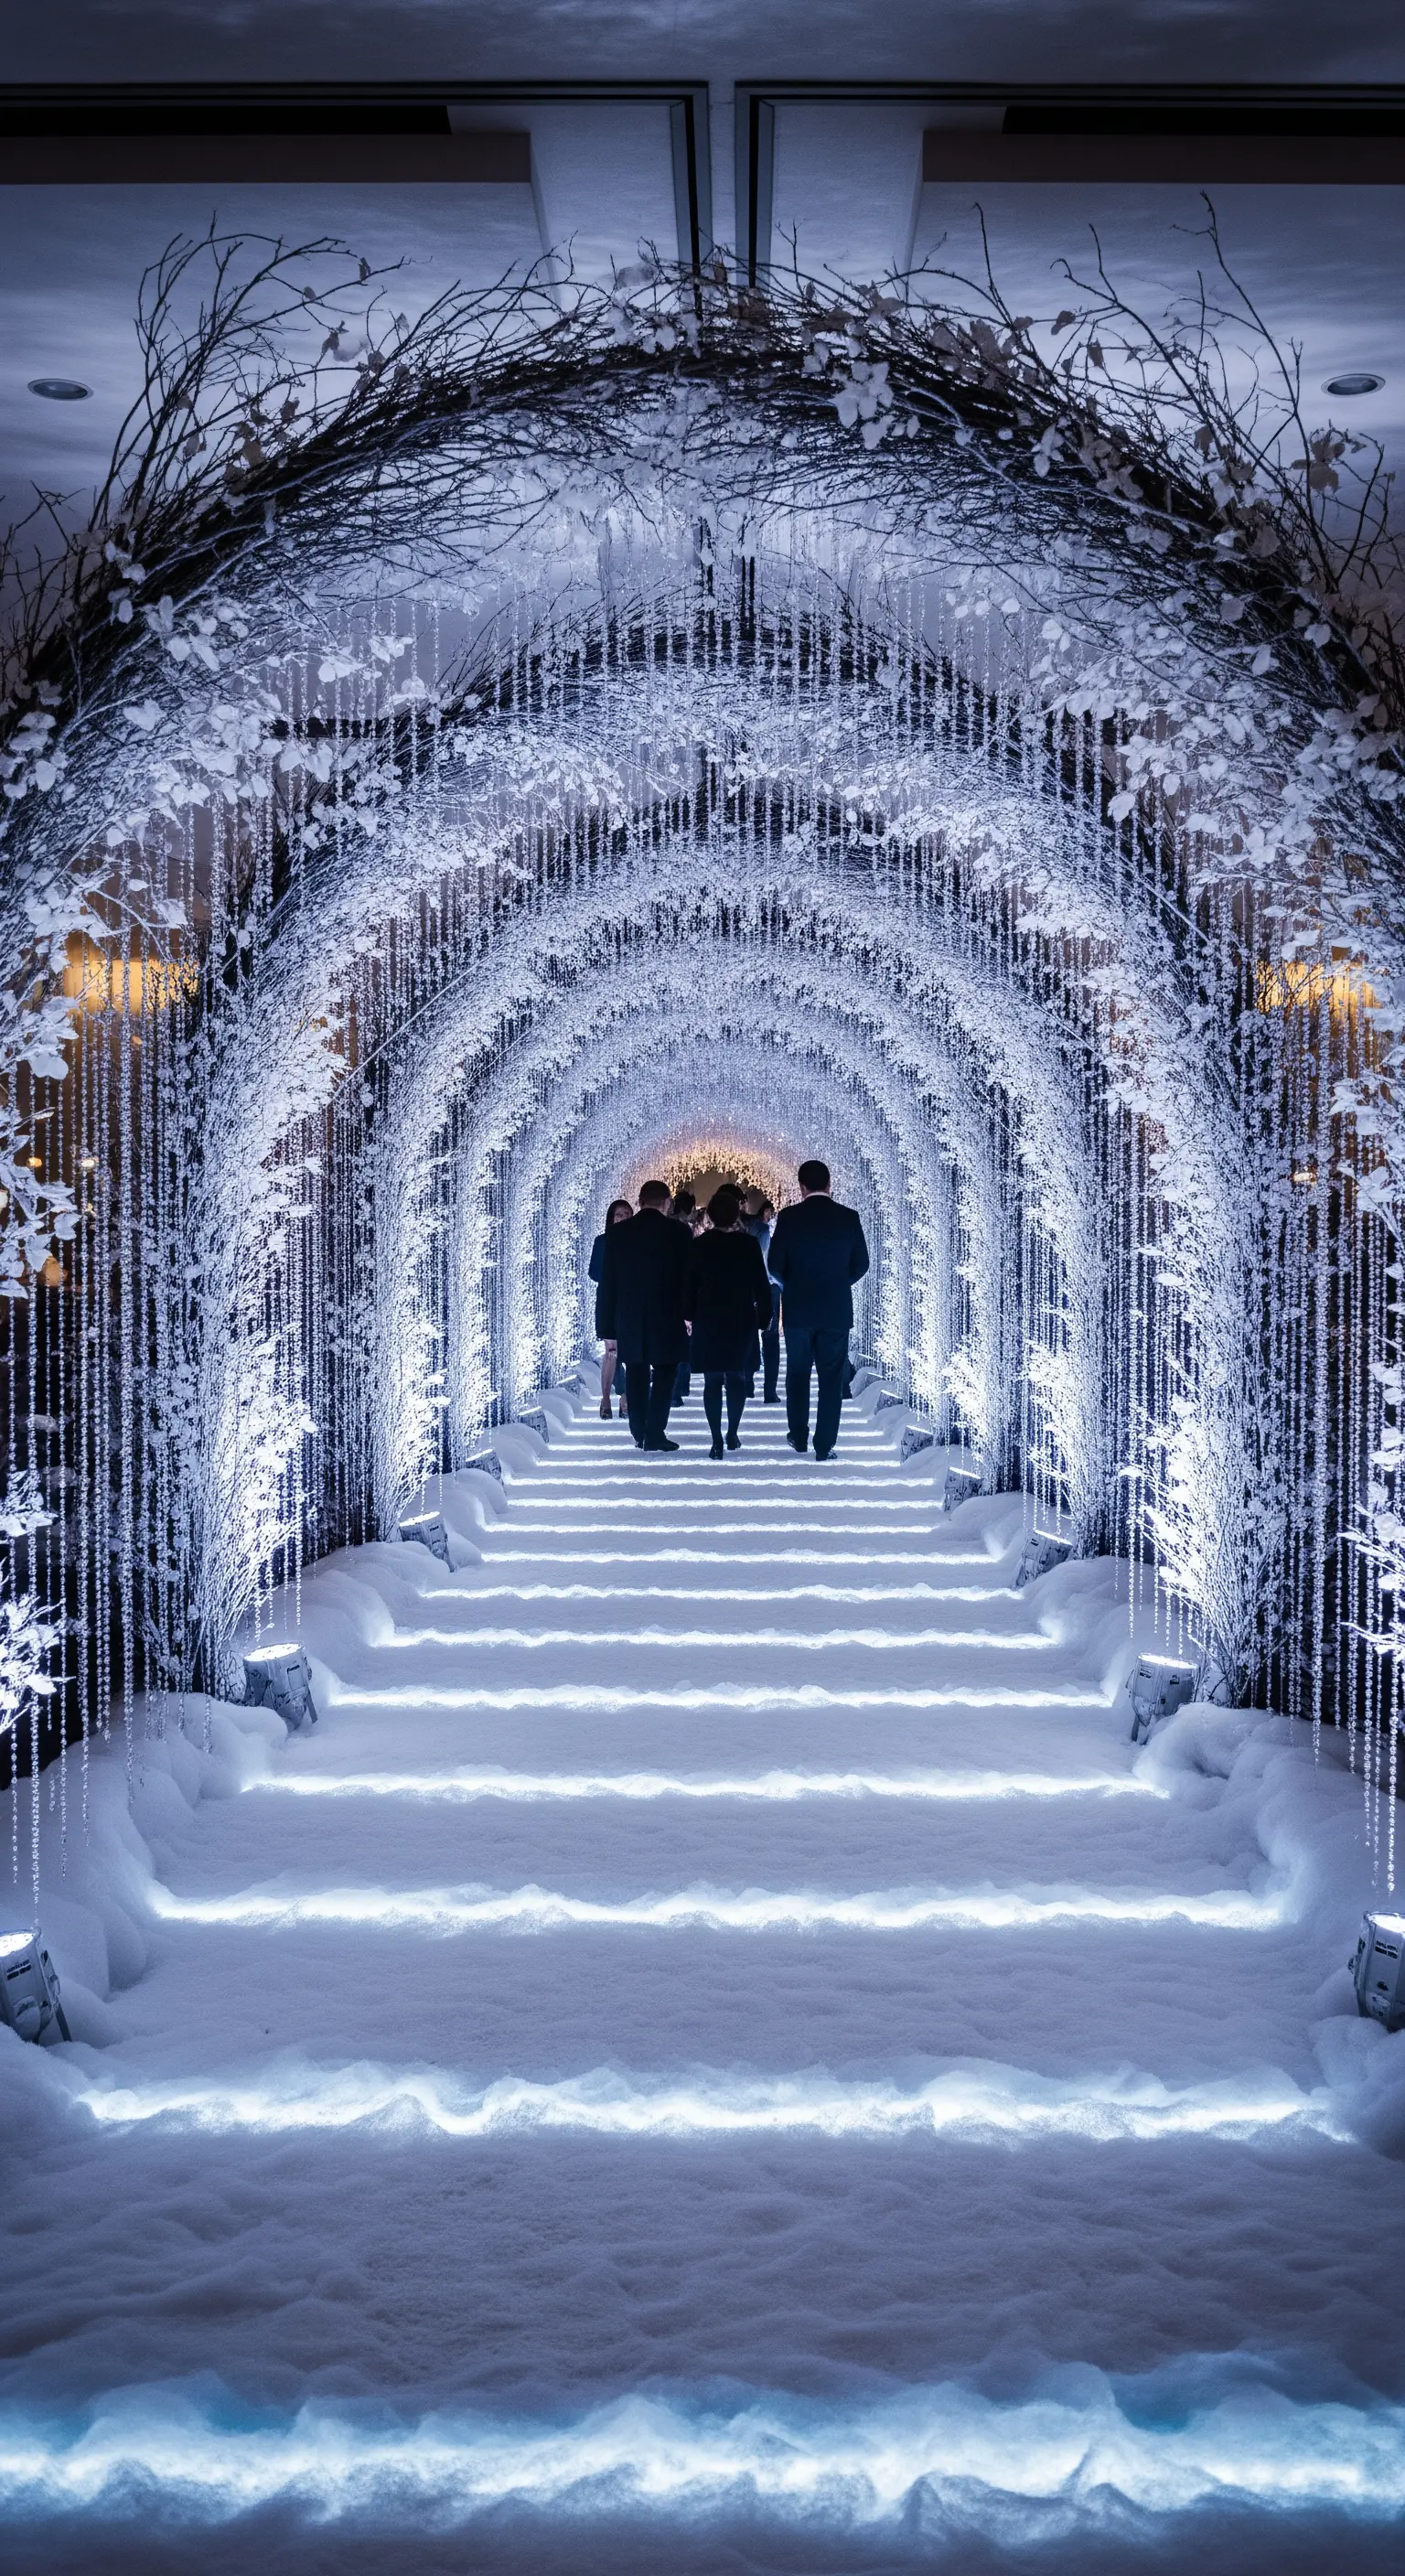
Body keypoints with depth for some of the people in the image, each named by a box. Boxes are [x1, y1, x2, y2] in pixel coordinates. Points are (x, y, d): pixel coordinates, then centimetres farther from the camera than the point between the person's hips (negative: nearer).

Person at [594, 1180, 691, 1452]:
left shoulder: (617, 1233, 0)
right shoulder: (679, 1233, -6)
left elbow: (606, 1283, 1)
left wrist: (606, 1325, 6)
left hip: (629, 1320, 2)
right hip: (668, 1319, -2)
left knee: (636, 1376, 12)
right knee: (664, 1373, 5)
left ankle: (640, 1434, 14)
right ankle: (655, 1434, -3)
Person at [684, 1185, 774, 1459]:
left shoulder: (700, 1245, -4)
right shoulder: (749, 1244, -7)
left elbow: (689, 1286, 1)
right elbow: (761, 1285, -4)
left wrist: (691, 1315, 11)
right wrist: (764, 1316, 5)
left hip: (708, 1322, 0)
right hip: (742, 1322, 0)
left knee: (713, 1381, 3)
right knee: (738, 1379, 13)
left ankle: (717, 1441, -5)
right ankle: (732, 1434, 14)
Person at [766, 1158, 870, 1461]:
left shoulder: (789, 1217, -7)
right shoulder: (849, 1217, -3)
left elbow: (776, 1265, -5)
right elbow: (861, 1264, 2)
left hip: (798, 1309, 0)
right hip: (837, 1310, 1)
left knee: (797, 1375, 15)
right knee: (831, 1378, 4)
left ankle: (799, 1437, 21)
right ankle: (825, 1445, 1)